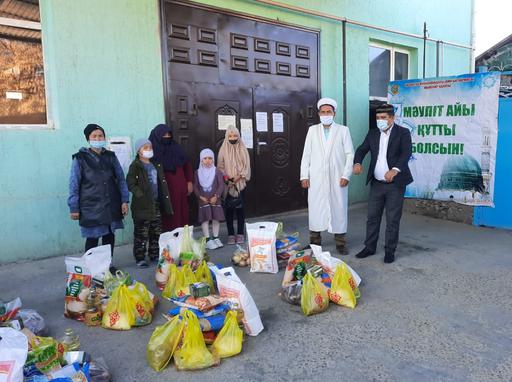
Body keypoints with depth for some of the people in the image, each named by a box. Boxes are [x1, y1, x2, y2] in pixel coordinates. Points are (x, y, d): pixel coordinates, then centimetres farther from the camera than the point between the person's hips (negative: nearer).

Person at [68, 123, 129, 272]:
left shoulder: (110, 156, 7)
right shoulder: (80, 158, -4)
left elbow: (121, 179, 9)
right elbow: (74, 185, -2)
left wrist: (124, 200, 2)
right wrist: (74, 208, -4)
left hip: (111, 205, 4)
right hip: (91, 206, -3)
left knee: (109, 236, 12)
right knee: (92, 238, 2)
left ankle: (108, 264, 27)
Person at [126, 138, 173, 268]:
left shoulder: (156, 165, 13)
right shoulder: (135, 166, -7)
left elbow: (162, 183, 17)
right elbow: (130, 184, -13)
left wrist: (165, 202, 12)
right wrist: (141, 195, -21)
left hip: (156, 203, 6)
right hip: (142, 205, -6)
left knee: (156, 232, 13)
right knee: (141, 233, 0)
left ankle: (154, 255, 27)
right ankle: (140, 258, 11)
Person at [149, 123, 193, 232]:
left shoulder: (176, 148, 12)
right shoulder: (153, 151, -4)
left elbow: (187, 164, 15)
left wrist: (189, 182, 7)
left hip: (180, 189, 5)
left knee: (182, 215, 7)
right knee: (168, 217, -4)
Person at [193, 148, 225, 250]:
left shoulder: (217, 172, -1)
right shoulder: (198, 173, 2)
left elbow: (221, 185, -6)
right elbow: (195, 187, 2)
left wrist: (216, 196, -16)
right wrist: (200, 197, -11)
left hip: (215, 200, 0)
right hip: (203, 201, 0)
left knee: (216, 218, 6)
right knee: (205, 219, -1)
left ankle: (215, 238, 20)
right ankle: (208, 240, 7)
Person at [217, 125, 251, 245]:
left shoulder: (243, 149, 4)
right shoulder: (223, 150, 4)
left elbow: (246, 166, 1)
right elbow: (220, 167, 2)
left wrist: (239, 176, -13)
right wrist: (226, 177, -14)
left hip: (241, 183, 0)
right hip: (227, 184, 0)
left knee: (240, 208, 2)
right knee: (228, 209, 1)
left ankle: (240, 233, 10)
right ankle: (231, 234, 8)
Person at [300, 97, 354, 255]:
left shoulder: (343, 130, 6)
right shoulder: (312, 130, 10)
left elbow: (350, 154, 2)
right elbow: (306, 154, 8)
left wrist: (346, 175, -8)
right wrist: (304, 176, 0)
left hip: (337, 178, -1)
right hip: (316, 179, 1)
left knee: (339, 209, 3)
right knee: (315, 209, 3)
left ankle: (340, 242, 15)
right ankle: (315, 243, 14)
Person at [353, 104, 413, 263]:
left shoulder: (403, 132, -5)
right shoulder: (372, 133, 9)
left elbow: (406, 153, -19)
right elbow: (362, 149, 2)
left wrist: (395, 169, -37)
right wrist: (357, 163, -21)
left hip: (395, 184, -4)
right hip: (376, 183, 4)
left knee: (392, 220, 4)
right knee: (372, 217, 10)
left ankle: (390, 250, 17)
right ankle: (370, 247, 22)